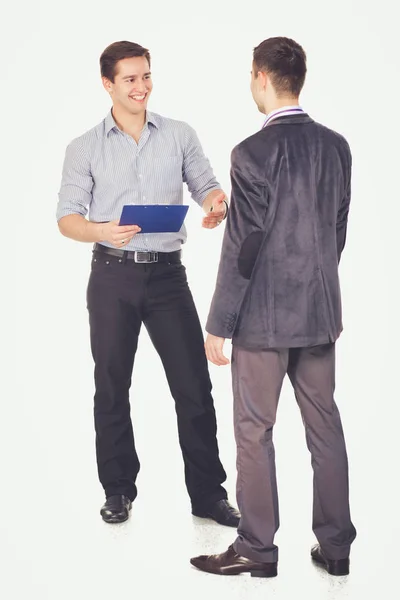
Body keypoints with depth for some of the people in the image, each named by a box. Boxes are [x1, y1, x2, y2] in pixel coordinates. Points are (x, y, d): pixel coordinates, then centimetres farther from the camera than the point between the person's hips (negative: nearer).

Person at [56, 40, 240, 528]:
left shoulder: (180, 136, 7)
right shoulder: (85, 148, 5)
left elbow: (206, 186, 7)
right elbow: (67, 217, 1)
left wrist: (216, 203, -18)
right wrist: (102, 231, -20)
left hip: (167, 273, 0)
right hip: (113, 275, 0)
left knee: (194, 385, -1)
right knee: (111, 386, 8)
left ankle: (208, 493, 11)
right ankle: (118, 490, 23)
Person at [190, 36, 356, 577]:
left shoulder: (253, 153, -16)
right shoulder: (337, 146, 3)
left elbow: (242, 247, -15)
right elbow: (339, 230, 11)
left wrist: (219, 324, -8)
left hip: (264, 315, -6)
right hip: (321, 311, 6)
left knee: (254, 431, 6)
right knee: (325, 425, 12)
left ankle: (256, 548, 15)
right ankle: (336, 544, 21)